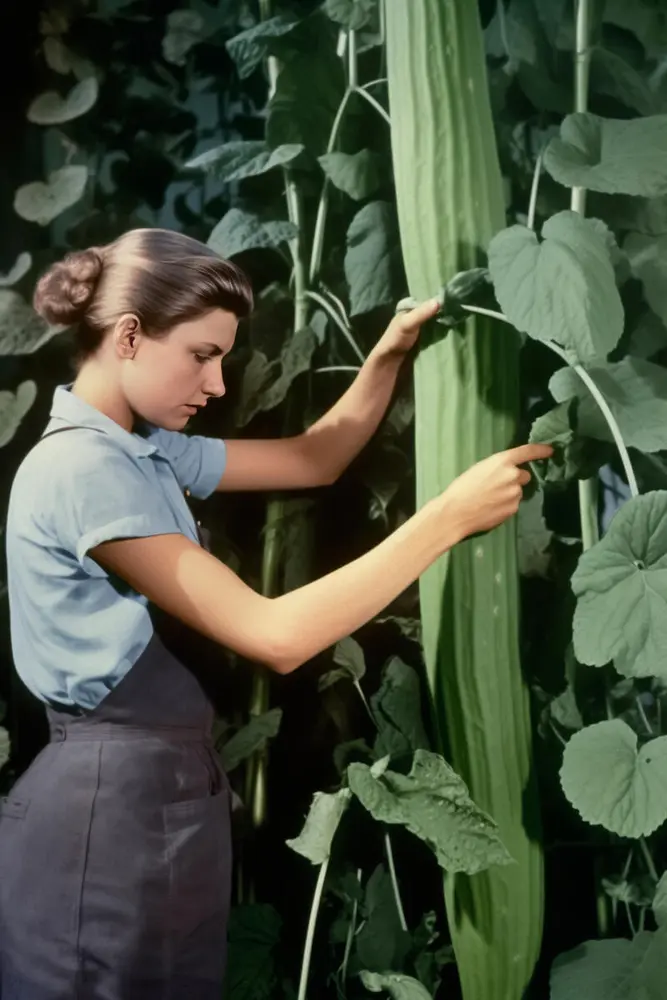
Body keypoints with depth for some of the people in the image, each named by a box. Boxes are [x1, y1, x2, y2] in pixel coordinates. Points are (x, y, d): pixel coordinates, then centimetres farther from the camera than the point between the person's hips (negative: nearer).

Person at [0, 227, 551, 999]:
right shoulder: (81, 469, -22)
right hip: (112, 804, -9)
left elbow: (314, 460, 19)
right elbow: (274, 635, -26)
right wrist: (452, 514, -24)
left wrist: (387, 357, 3)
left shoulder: (148, 449, 8)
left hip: (166, 791, 9)